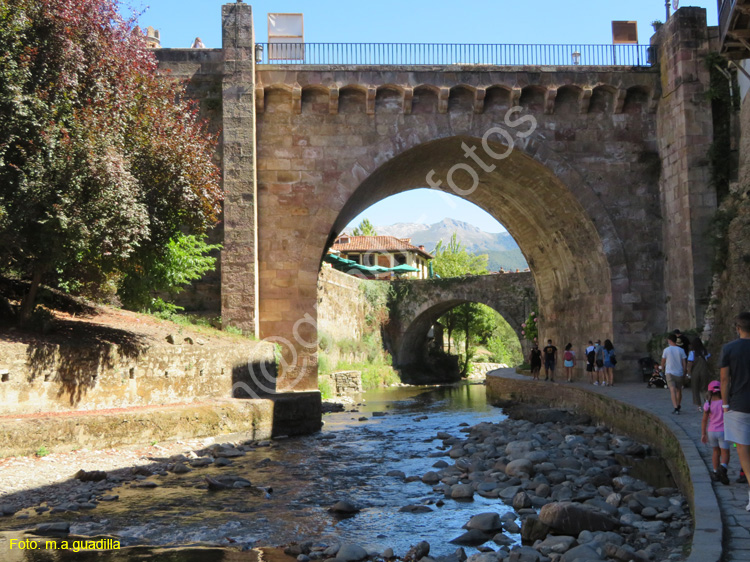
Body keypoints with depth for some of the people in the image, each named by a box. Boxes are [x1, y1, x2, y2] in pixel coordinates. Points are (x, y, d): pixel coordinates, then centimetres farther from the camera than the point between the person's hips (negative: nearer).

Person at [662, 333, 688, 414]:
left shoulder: (666, 350, -5)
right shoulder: (681, 350, 1)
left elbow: (663, 361, 4)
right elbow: (684, 363, 0)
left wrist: (662, 368, 24)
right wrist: (684, 372, 12)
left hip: (669, 372, -3)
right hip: (679, 373, 3)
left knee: (672, 390, -12)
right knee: (679, 390, 18)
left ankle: (676, 408, -24)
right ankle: (678, 406, 34)